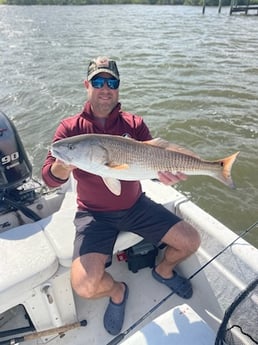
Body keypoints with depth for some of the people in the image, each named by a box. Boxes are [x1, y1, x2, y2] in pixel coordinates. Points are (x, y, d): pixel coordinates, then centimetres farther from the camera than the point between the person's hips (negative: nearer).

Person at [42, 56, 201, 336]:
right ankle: (117, 291, 18)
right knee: (84, 286, -20)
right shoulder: (70, 128, -8)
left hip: (135, 206, 3)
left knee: (191, 242, -3)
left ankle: (164, 270, 31)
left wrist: (165, 173, -32)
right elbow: (50, 178, -15)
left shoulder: (134, 124, -2)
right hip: (94, 214, -2)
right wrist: (64, 164, -39)